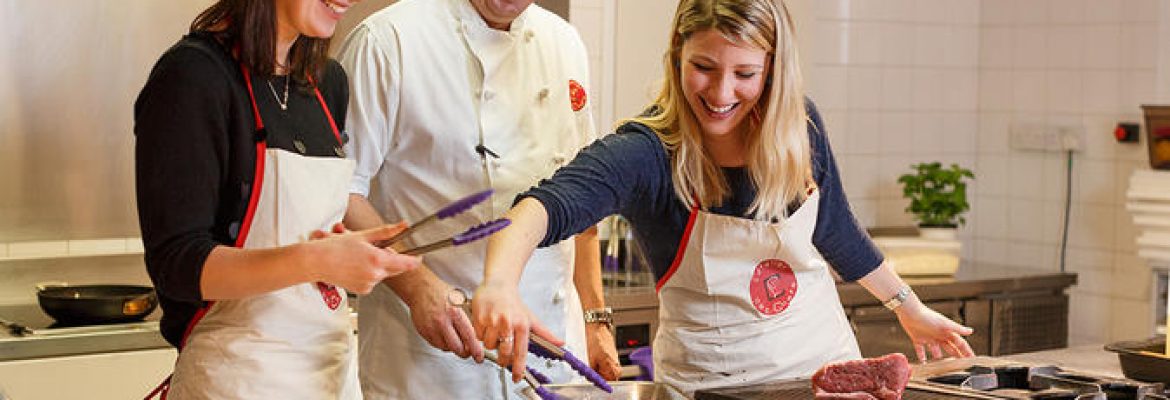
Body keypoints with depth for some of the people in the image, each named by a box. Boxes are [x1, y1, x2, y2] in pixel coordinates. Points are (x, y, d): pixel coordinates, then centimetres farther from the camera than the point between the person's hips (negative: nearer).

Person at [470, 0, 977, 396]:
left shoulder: (800, 126, -8)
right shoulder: (646, 152, -23)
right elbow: (550, 203, -43)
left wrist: (910, 307, 20)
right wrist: (499, 284, -62)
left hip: (823, 354, 4)